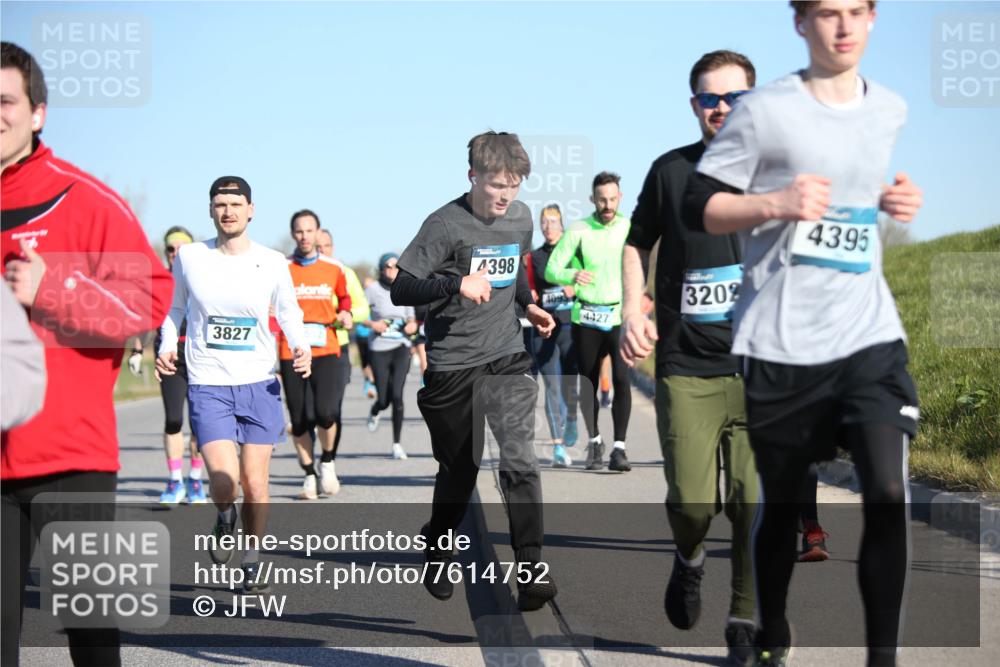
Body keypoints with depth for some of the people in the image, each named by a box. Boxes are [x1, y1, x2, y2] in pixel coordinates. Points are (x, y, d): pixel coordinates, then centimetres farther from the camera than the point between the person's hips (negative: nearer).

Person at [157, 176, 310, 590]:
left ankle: (252, 563, 23)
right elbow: (175, 307, 14)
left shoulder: (272, 263, 0)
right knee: (224, 481, -18)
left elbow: (288, 311, 14)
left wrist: (301, 346, -4)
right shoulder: (189, 257, -1)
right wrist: (167, 346, -3)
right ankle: (224, 521, 17)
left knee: (255, 485, 2)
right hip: (207, 385, -1)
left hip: (259, 385, 1)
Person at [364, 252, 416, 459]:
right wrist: (372, 324, -19)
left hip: (401, 348, 1)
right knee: (384, 399, 2)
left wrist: (412, 326, -6)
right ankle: (374, 412, 41)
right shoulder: (373, 289, -4)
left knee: (397, 396, -11)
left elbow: (412, 319, 16)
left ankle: (397, 444, -2)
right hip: (379, 348, -1)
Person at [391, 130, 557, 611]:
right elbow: (401, 290, -15)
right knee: (459, 470, 9)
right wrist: (456, 285, -30)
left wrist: (527, 304, 9)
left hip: (507, 358, 3)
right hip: (453, 363, -3)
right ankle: (436, 555, 34)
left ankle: (530, 569, -14)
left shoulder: (521, 218, 6)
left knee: (519, 459, -14)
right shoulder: (445, 224, -12)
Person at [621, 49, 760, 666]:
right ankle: (689, 559, 28)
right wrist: (633, 311, 6)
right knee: (692, 502, -7)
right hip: (686, 367, 0)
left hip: (761, 367, 0)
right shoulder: (671, 170, 5)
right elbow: (638, 243, 19)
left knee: (754, 504, -5)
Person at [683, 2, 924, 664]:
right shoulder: (765, 110, -6)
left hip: (870, 335, 3)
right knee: (781, 504, 9)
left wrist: (895, 201, 7)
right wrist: (775, 202, -21)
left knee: (889, 492, -14)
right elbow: (699, 206, -4)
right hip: (781, 343, -3)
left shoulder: (891, 111, 9)